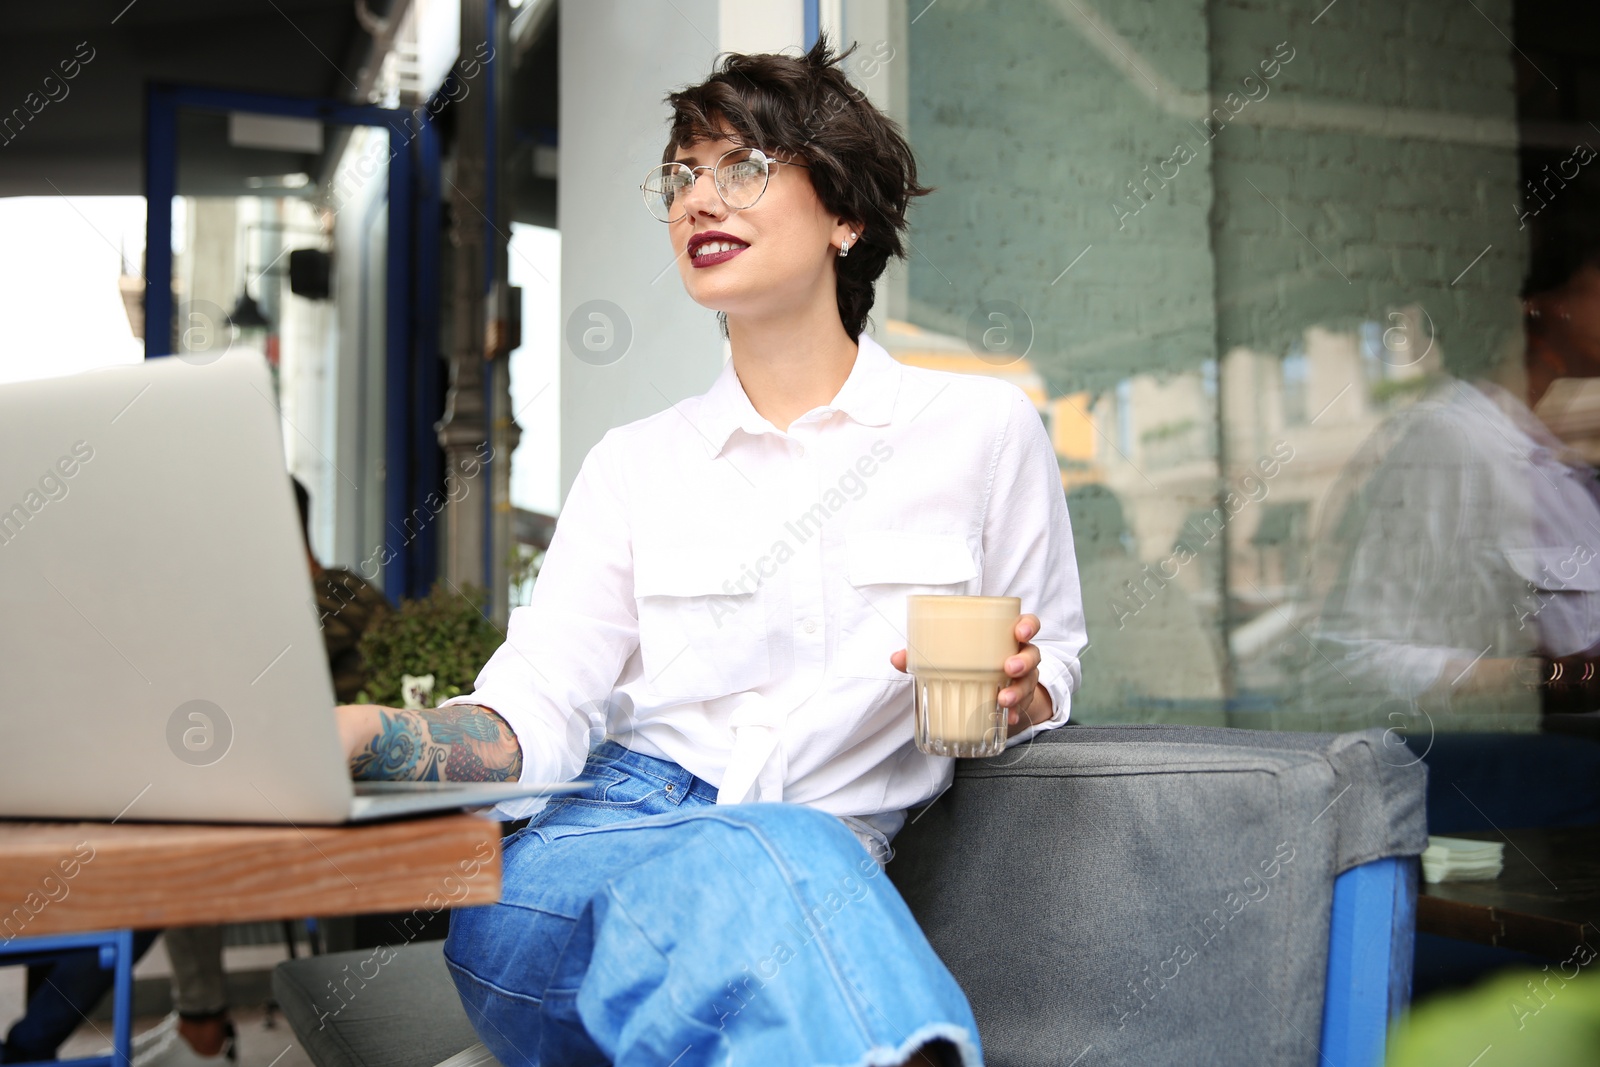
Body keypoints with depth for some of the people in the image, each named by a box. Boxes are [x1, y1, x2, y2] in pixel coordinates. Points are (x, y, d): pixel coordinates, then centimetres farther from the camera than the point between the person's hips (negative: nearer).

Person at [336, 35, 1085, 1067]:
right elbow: (536, 710, 1)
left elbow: (1049, 674, 15)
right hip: (604, 836, 1)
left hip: (821, 857, 0)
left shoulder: (984, 426, 8)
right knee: (784, 857, -36)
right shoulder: (635, 463, 12)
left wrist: (1013, 695, -10)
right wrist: (362, 733, -19)